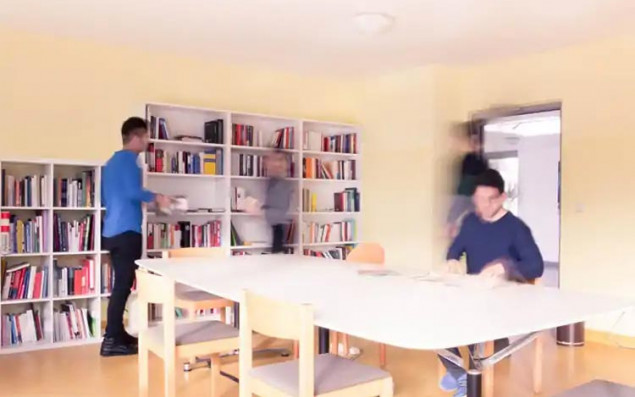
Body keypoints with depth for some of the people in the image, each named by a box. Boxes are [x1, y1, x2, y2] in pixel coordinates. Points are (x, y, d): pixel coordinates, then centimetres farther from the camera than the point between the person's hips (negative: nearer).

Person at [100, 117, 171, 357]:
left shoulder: (112, 161, 19)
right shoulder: (128, 159, -9)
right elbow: (133, 191, -21)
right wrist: (156, 198, -5)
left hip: (113, 230, 10)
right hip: (127, 231, -10)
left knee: (121, 284, 14)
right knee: (123, 286, -7)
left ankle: (117, 334, 20)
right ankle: (111, 341, -5)